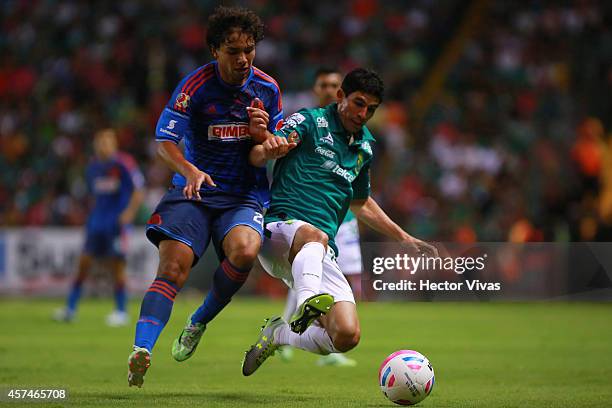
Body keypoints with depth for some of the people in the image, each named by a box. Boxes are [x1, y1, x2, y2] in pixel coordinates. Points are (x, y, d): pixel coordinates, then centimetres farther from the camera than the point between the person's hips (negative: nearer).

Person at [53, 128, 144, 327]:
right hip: (97, 221, 6)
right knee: (84, 263, 4)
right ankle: (70, 308, 11)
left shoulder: (123, 163, -10)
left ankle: (121, 312, 4)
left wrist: (129, 212, -22)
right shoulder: (93, 167, 10)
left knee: (117, 265, -6)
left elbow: (139, 191, -12)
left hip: (117, 223, -6)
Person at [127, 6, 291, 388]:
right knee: (173, 266, -22)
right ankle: (141, 351, -28)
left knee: (244, 250, -29)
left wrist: (263, 135, -11)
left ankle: (200, 321, -4)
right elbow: (165, 140, -5)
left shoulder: (268, 89, 4)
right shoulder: (195, 85, -6)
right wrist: (190, 170, -24)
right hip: (195, 188, -1)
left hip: (246, 195, 1)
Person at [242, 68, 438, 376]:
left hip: (322, 257, 6)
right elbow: (257, 157, -14)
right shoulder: (310, 121, 1)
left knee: (347, 336, -15)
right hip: (279, 230, -6)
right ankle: (307, 303, -66)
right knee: (314, 235, -42)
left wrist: (406, 239, 33)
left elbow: (361, 204, 36)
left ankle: (278, 334, 11)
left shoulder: (364, 146, 20)